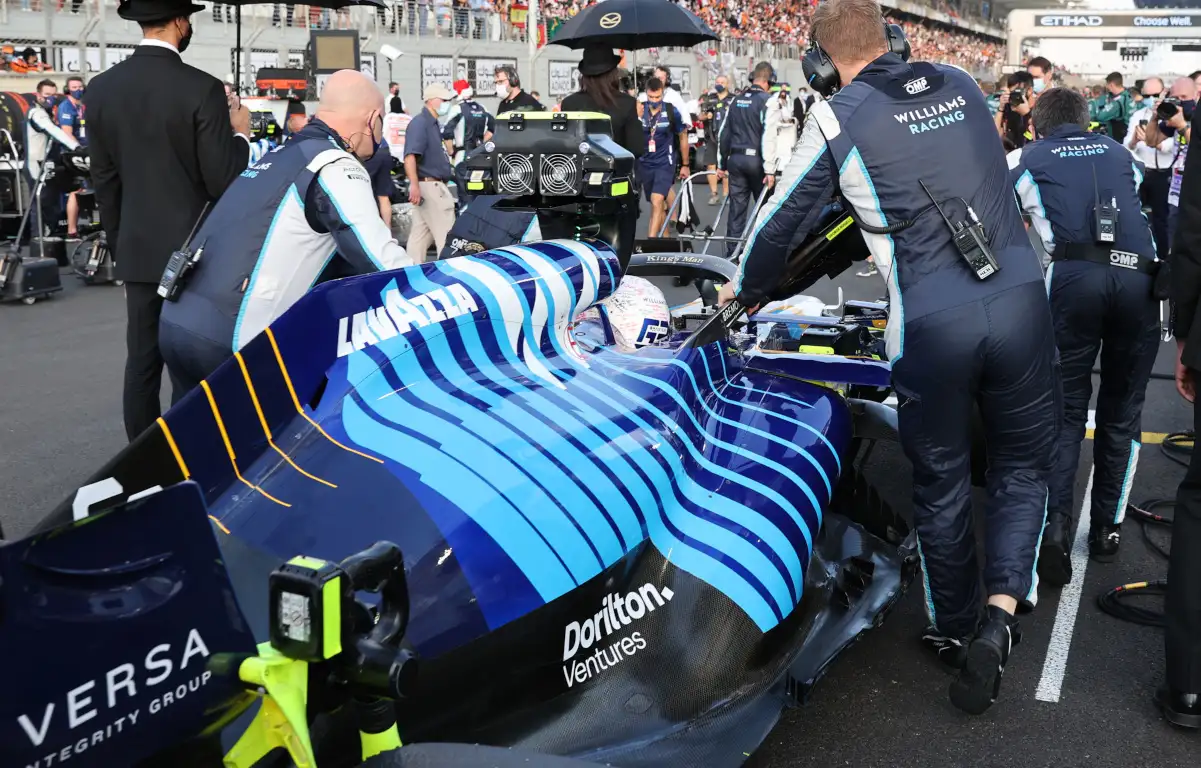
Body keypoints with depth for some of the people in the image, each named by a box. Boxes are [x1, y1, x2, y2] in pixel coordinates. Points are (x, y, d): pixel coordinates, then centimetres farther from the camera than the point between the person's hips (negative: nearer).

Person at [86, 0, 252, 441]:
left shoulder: (101, 88, 3)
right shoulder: (202, 89, -14)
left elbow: (104, 181, 8)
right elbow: (222, 180, -14)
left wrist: (118, 243, 18)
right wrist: (241, 135, 4)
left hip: (138, 249, 5)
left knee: (142, 360, 10)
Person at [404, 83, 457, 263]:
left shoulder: (432, 123, 17)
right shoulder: (420, 122, -14)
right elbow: (410, 156, -26)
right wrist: (414, 184, -36)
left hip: (431, 185, 10)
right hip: (429, 185, -10)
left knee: (421, 233, 10)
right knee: (446, 234, -7)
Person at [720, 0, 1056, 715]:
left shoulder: (837, 117, -1)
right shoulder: (963, 85, 13)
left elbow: (785, 219, 8)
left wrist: (746, 288, 27)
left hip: (932, 327, -3)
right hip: (1022, 301, 3)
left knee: (942, 482, 15)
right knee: (1024, 465, 17)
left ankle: (955, 630, 29)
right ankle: (1002, 612, 0)